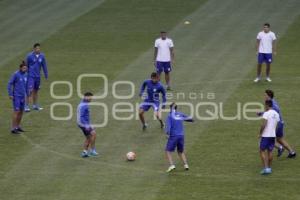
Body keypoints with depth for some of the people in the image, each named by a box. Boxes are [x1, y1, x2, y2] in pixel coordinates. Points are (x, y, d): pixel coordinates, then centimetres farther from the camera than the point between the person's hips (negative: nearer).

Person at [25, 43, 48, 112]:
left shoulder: (42, 56, 0)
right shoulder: (30, 56, -10)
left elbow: (44, 66, 9)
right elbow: (26, 66, 1)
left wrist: (46, 75, 10)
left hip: (38, 76, 4)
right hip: (31, 76, -4)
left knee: (36, 91, 13)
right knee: (30, 90, -10)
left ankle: (35, 105, 23)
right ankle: (27, 106, -7)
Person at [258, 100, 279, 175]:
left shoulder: (266, 113, -13)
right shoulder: (276, 114, 7)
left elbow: (264, 125, -19)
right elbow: (276, 125, 11)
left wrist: (260, 133, -9)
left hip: (265, 135, -6)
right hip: (273, 135, 6)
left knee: (262, 151, 1)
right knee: (270, 152, 14)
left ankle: (266, 168, -9)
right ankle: (269, 168, 17)